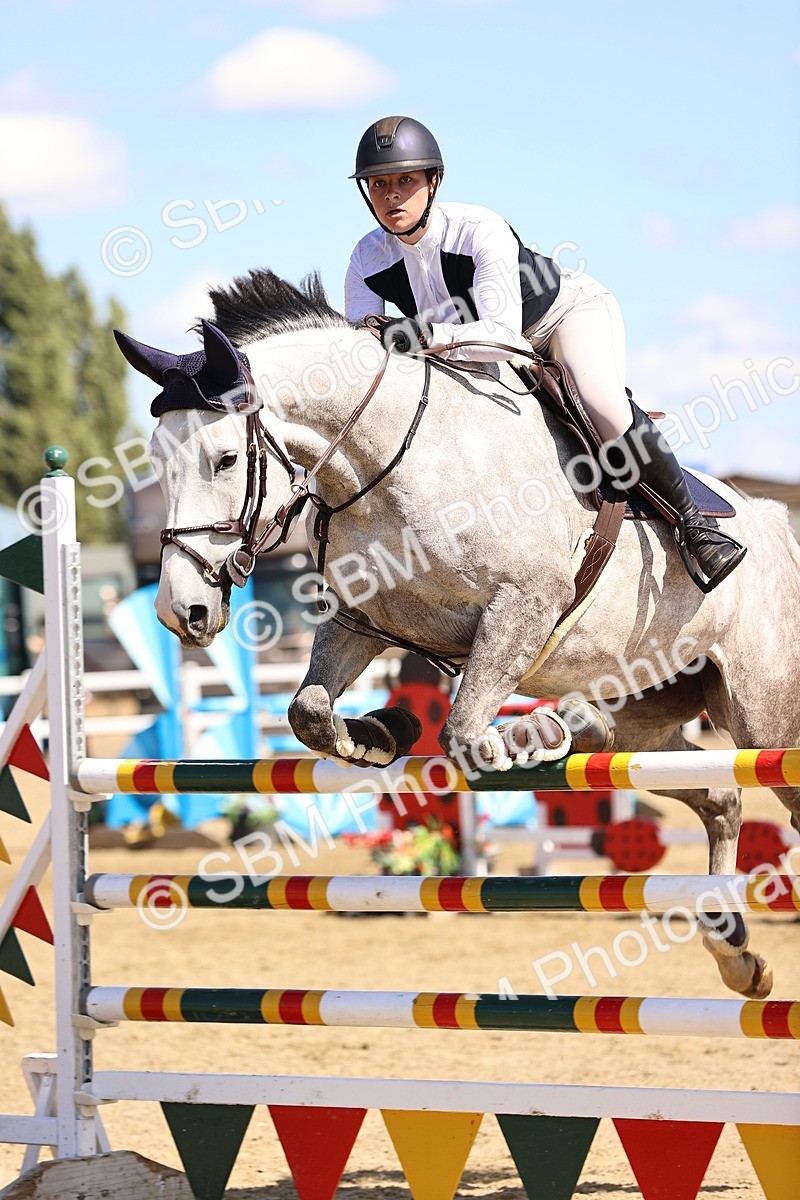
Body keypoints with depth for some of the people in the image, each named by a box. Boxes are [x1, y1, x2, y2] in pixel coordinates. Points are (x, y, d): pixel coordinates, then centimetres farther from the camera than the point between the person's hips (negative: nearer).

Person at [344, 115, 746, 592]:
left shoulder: (480, 231, -34)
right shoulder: (368, 261, -19)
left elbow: (505, 335, -43)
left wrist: (427, 335, -58)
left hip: (570, 311, -6)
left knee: (602, 402, -33)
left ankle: (691, 517, -16)